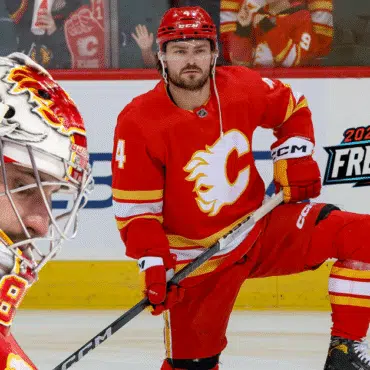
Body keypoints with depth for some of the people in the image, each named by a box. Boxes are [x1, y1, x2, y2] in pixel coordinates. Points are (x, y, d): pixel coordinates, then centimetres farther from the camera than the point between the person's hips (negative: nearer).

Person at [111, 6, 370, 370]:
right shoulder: (138, 122, -18)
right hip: (197, 259, -3)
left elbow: (292, 110, 14)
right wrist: (153, 264, -23)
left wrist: (294, 160, 2)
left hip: (261, 230, 3)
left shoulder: (241, 88, -8)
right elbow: (134, 207, -14)